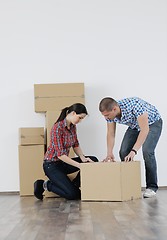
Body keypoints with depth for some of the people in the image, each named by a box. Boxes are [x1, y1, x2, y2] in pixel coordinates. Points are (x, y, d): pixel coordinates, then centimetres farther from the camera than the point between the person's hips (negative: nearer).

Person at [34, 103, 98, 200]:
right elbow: (60, 155, -26)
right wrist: (79, 165, -27)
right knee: (73, 194, -18)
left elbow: (76, 145, 10)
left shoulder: (73, 126, 2)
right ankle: (46, 185, 3)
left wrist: (83, 158, -9)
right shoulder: (57, 128, -24)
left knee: (93, 160, -2)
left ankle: (74, 185, 5)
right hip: (52, 164, -8)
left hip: (63, 162, 8)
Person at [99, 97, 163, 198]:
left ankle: (152, 187, -9)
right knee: (123, 153, -6)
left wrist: (134, 151, -46)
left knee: (147, 152, -24)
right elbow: (111, 134, -9)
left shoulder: (134, 105, -41)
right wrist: (110, 153, -21)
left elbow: (144, 130, -41)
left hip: (152, 123, -6)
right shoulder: (110, 113, -20)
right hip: (134, 126, 6)